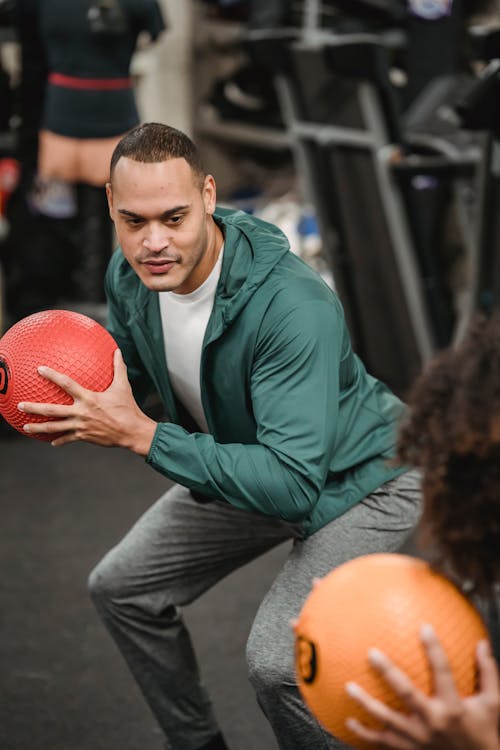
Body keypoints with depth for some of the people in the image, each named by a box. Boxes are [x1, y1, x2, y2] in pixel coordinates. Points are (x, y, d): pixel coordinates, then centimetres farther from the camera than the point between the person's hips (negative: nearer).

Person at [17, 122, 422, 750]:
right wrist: (79, 400, -19)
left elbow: (294, 485, -40)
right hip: (243, 464, 8)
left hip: (356, 481, -8)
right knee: (121, 587, 11)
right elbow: (125, 376, 6)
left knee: (277, 660, -25)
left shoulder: (292, 306, -38)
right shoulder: (128, 275, -14)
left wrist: (141, 434, -40)